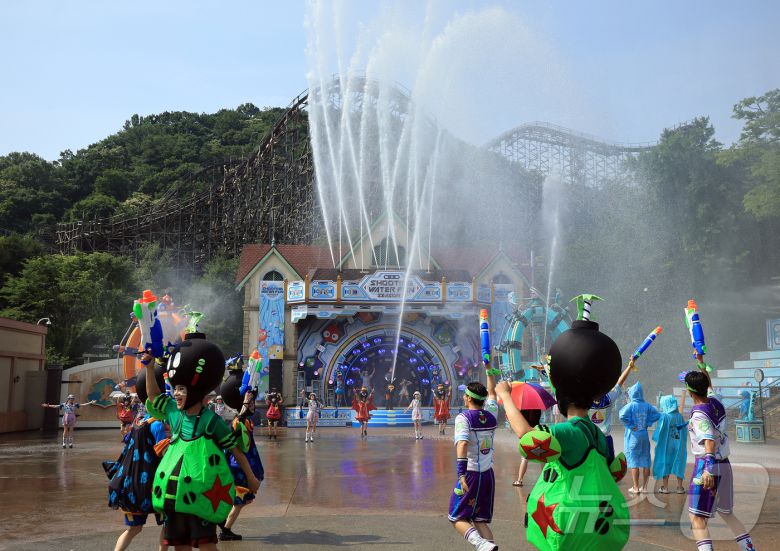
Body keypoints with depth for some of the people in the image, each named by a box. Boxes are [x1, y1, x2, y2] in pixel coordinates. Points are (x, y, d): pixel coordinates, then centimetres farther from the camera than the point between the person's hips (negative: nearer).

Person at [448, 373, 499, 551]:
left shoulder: (463, 418, -10)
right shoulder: (491, 414, 7)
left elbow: (462, 444, -25)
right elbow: (491, 392, 26)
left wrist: (461, 474, -30)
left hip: (470, 475, -6)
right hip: (489, 474, 6)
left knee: (457, 518, 4)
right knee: (480, 520, 14)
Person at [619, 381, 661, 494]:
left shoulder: (631, 405, -11)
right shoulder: (647, 406, 2)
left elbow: (622, 416, -25)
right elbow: (657, 415, 3)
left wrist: (630, 426, -14)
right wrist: (647, 423, 3)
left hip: (633, 436, -4)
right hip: (644, 436, 4)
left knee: (634, 462, 2)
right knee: (645, 462, 10)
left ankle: (636, 488, 4)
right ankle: (644, 487, 14)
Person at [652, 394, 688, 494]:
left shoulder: (664, 416, -14)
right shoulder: (679, 416, -2)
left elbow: (660, 430, -14)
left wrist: (655, 438, 3)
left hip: (666, 444, -3)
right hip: (678, 445, 3)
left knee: (665, 464, 7)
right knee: (678, 463, 11)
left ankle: (665, 487, 10)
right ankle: (680, 487, 14)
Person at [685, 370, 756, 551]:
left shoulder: (699, 414, -17)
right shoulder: (716, 403, 4)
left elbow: (709, 441, -31)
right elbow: (709, 385, 28)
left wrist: (708, 469, -41)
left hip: (706, 466, -8)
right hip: (725, 465, 8)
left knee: (697, 517, -7)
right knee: (727, 514, 22)